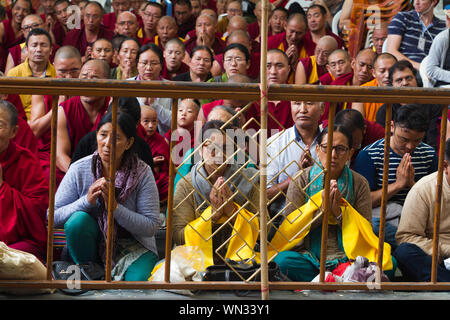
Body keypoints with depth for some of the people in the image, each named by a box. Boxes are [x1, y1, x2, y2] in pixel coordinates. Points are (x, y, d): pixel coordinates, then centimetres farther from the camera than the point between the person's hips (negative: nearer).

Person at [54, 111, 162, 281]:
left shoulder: (142, 173, -12)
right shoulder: (79, 170, -8)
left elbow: (151, 226, -14)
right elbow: (53, 217, -10)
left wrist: (115, 207, -26)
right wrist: (86, 201, -26)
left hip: (133, 246, -3)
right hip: (92, 243, 3)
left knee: (139, 281, -33)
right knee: (78, 219, -29)